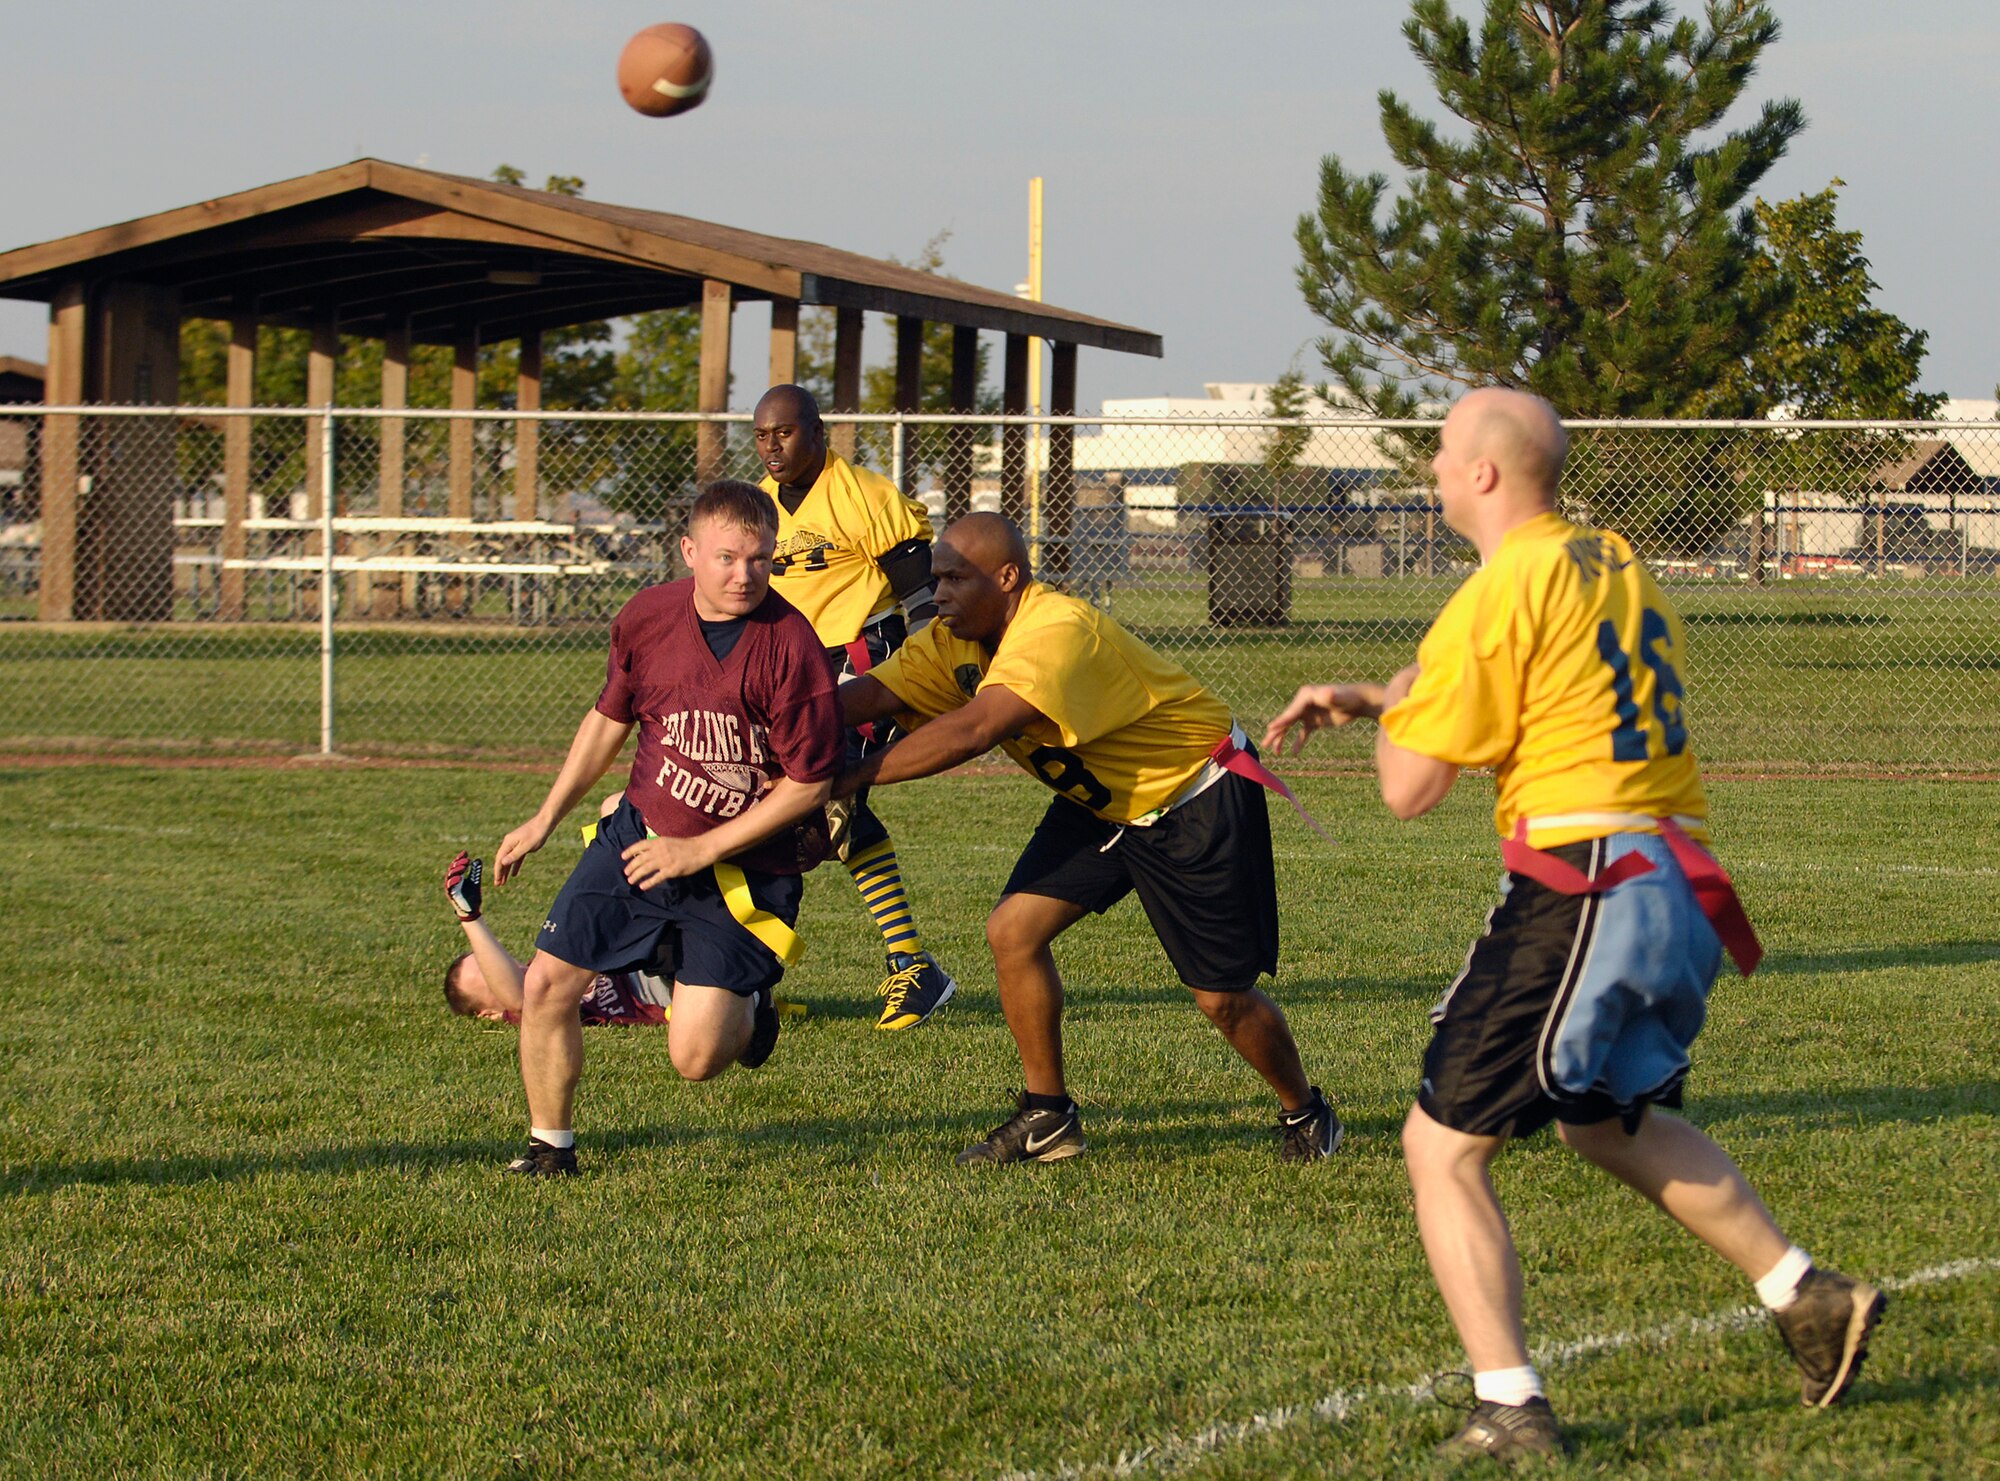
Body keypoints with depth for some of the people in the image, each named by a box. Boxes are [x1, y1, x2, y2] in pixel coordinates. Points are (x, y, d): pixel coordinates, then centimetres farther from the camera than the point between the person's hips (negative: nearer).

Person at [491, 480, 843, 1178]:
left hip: (743, 864, -4)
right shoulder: (646, 617, -4)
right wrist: (546, 817, 17)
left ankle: (746, 1007, 26)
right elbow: (609, 718, 15)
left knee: (695, 1056, -10)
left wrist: (698, 851, -16)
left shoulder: (788, 646, -20)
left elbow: (808, 782, -16)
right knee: (546, 986, -2)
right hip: (639, 833, 4)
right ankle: (550, 1146, 20)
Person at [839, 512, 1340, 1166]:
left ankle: (1305, 1113, 24)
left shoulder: (1059, 631, -34)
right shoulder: (957, 642, -6)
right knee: (1013, 931, -7)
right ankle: (1047, 1119, 5)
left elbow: (971, 731, -44)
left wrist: (844, 779, -44)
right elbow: (870, 695, -17)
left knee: (1223, 996, -3)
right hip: (1099, 804, 8)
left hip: (1200, 799, -8)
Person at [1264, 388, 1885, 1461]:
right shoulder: (1611, 562, 14)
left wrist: (1391, 707, 11)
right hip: (1675, 884, 9)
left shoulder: (1501, 592, -12)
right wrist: (1367, 698, 29)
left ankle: (1509, 1411, -8)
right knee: (1609, 1117, 30)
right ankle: (1808, 1300, 28)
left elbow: (1410, 790, -10)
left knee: (1444, 1148, -2)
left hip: (1578, 886, -9)